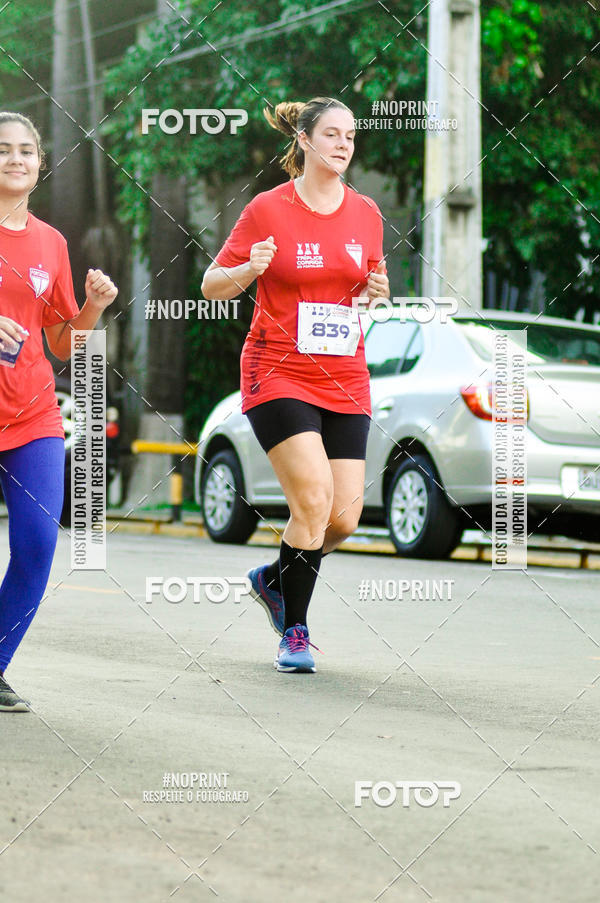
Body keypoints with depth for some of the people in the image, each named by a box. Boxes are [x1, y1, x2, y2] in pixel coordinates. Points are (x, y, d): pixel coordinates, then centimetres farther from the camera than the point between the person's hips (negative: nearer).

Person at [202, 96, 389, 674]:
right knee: (314, 499, -18)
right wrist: (247, 269, -21)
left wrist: (377, 289, -2)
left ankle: (275, 578, 28)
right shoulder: (268, 209, -4)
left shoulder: (366, 214, 7)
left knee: (344, 518, -2)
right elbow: (211, 285, 0)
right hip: (278, 375, -5)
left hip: (345, 381, 5)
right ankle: (295, 631, -2)